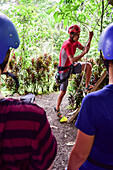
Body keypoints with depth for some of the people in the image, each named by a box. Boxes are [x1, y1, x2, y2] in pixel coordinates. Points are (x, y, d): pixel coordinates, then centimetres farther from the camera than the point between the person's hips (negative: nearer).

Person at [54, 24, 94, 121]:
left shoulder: (75, 42, 1)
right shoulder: (68, 44, -27)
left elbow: (85, 49, 0)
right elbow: (72, 60, -36)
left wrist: (90, 38, -10)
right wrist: (84, 53, -37)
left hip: (71, 67, 8)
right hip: (64, 70, -8)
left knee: (88, 65, -7)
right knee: (63, 91, 1)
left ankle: (87, 86, 2)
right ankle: (57, 109, 20)